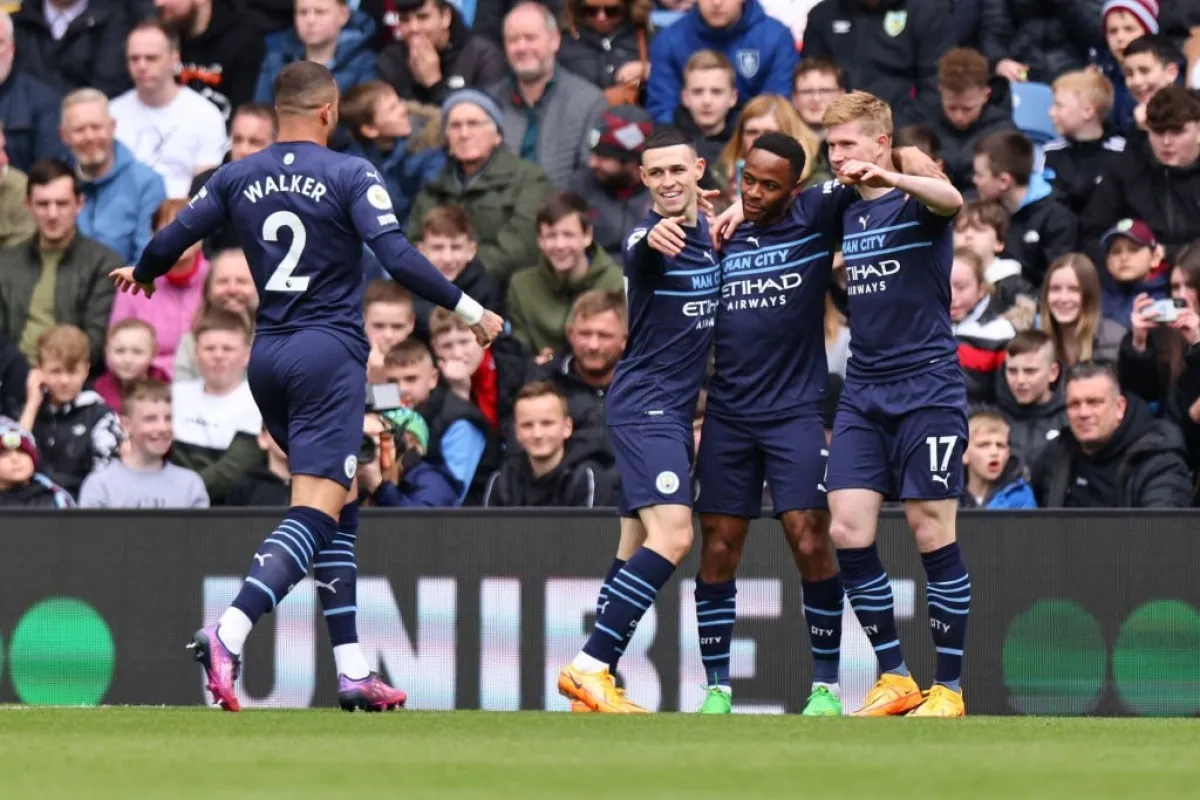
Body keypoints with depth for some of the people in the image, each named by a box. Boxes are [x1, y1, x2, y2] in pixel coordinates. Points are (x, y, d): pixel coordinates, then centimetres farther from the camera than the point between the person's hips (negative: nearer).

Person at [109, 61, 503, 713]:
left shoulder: (236, 178, 7)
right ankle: (229, 634, -32)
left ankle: (352, 670, 12)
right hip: (329, 353, -6)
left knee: (341, 506, 16)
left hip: (268, 357, 6)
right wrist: (468, 309, -6)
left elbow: (174, 238, 10)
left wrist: (142, 274, 33)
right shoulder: (349, 176, -6)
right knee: (317, 511, -11)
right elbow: (397, 257, -15)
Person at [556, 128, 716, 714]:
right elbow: (640, 253, -39)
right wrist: (654, 239, -63)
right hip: (644, 404, -9)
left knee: (638, 548, 9)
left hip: (674, 409, 9)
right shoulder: (648, 238, -14)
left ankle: (596, 685, 12)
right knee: (672, 536, -21)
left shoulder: (707, 231, 9)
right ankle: (588, 667, -22)